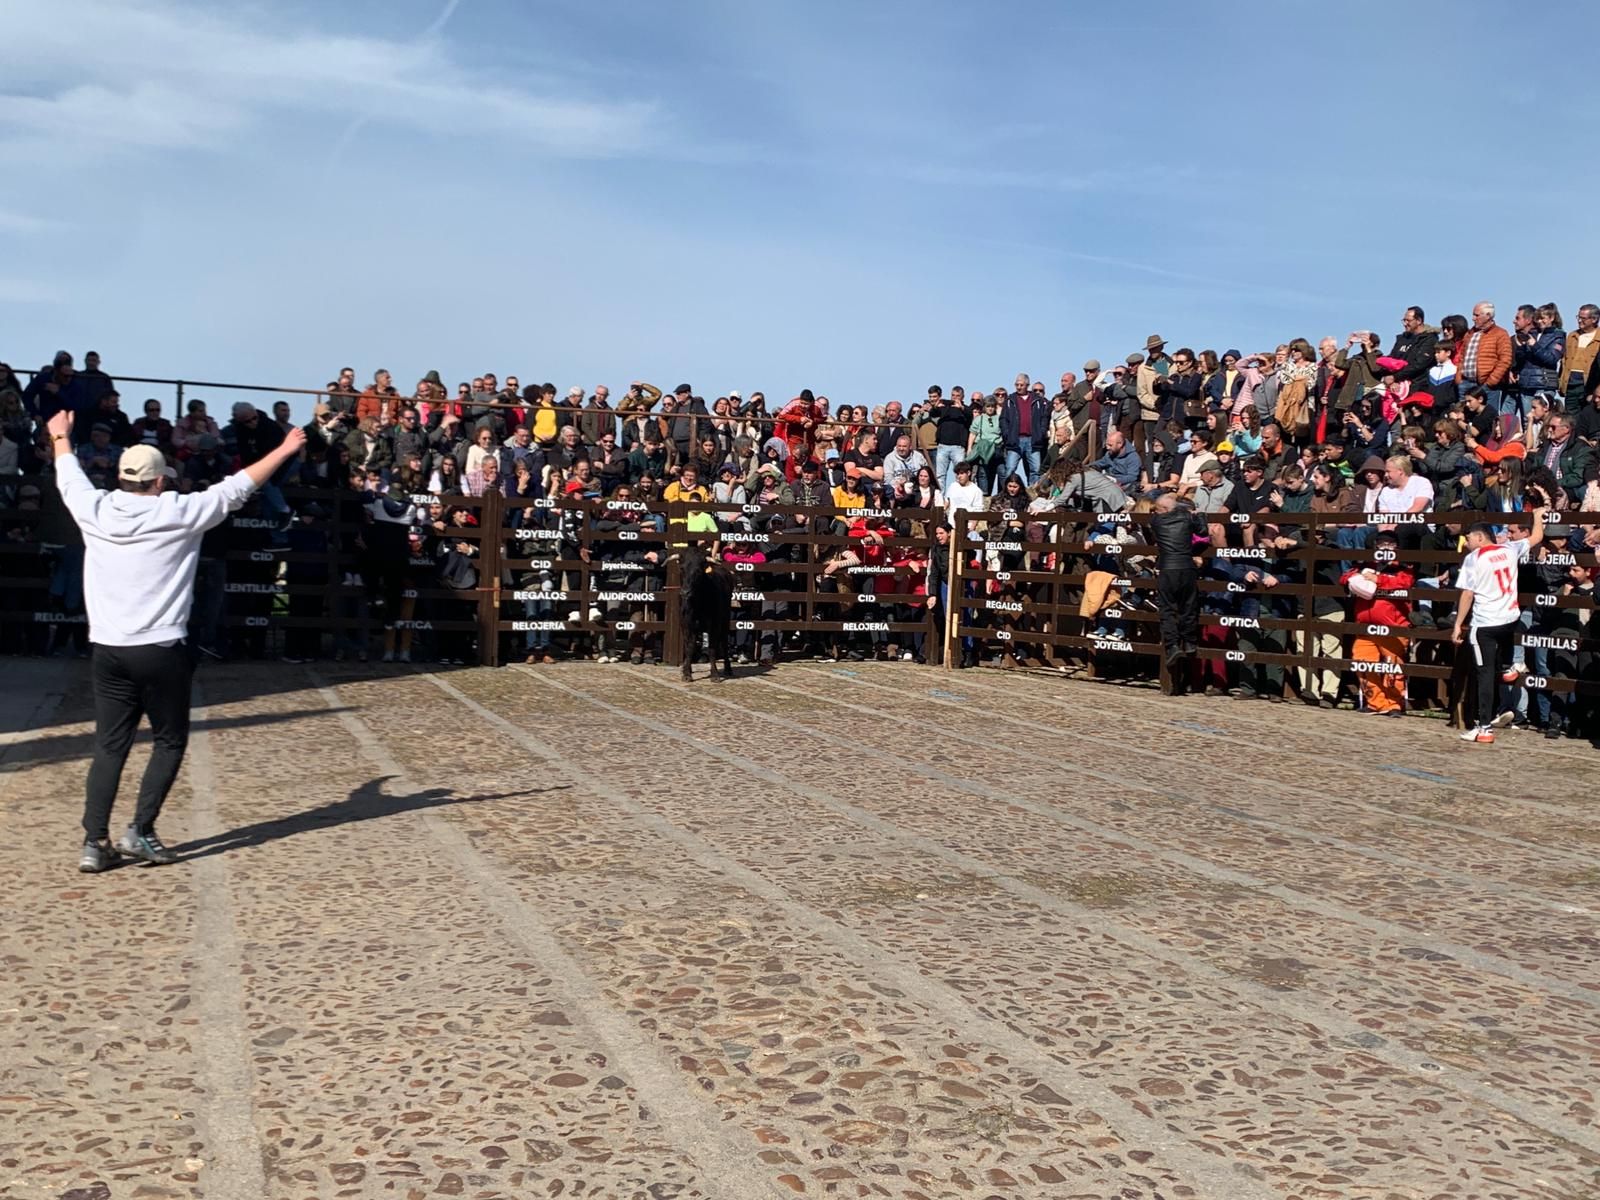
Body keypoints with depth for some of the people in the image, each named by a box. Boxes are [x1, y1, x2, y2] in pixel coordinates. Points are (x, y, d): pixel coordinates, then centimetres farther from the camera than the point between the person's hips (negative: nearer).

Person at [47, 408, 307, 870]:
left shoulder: (95, 510, 3)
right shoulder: (177, 512, -7)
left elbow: (70, 478, 24)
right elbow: (236, 488, 0)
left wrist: (61, 438, 44)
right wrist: (284, 450, 11)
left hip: (106, 650, 4)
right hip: (159, 652, -4)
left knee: (109, 746, 9)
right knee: (170, 741, 10)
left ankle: (95, 842, 6)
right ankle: (141, 831, 4)